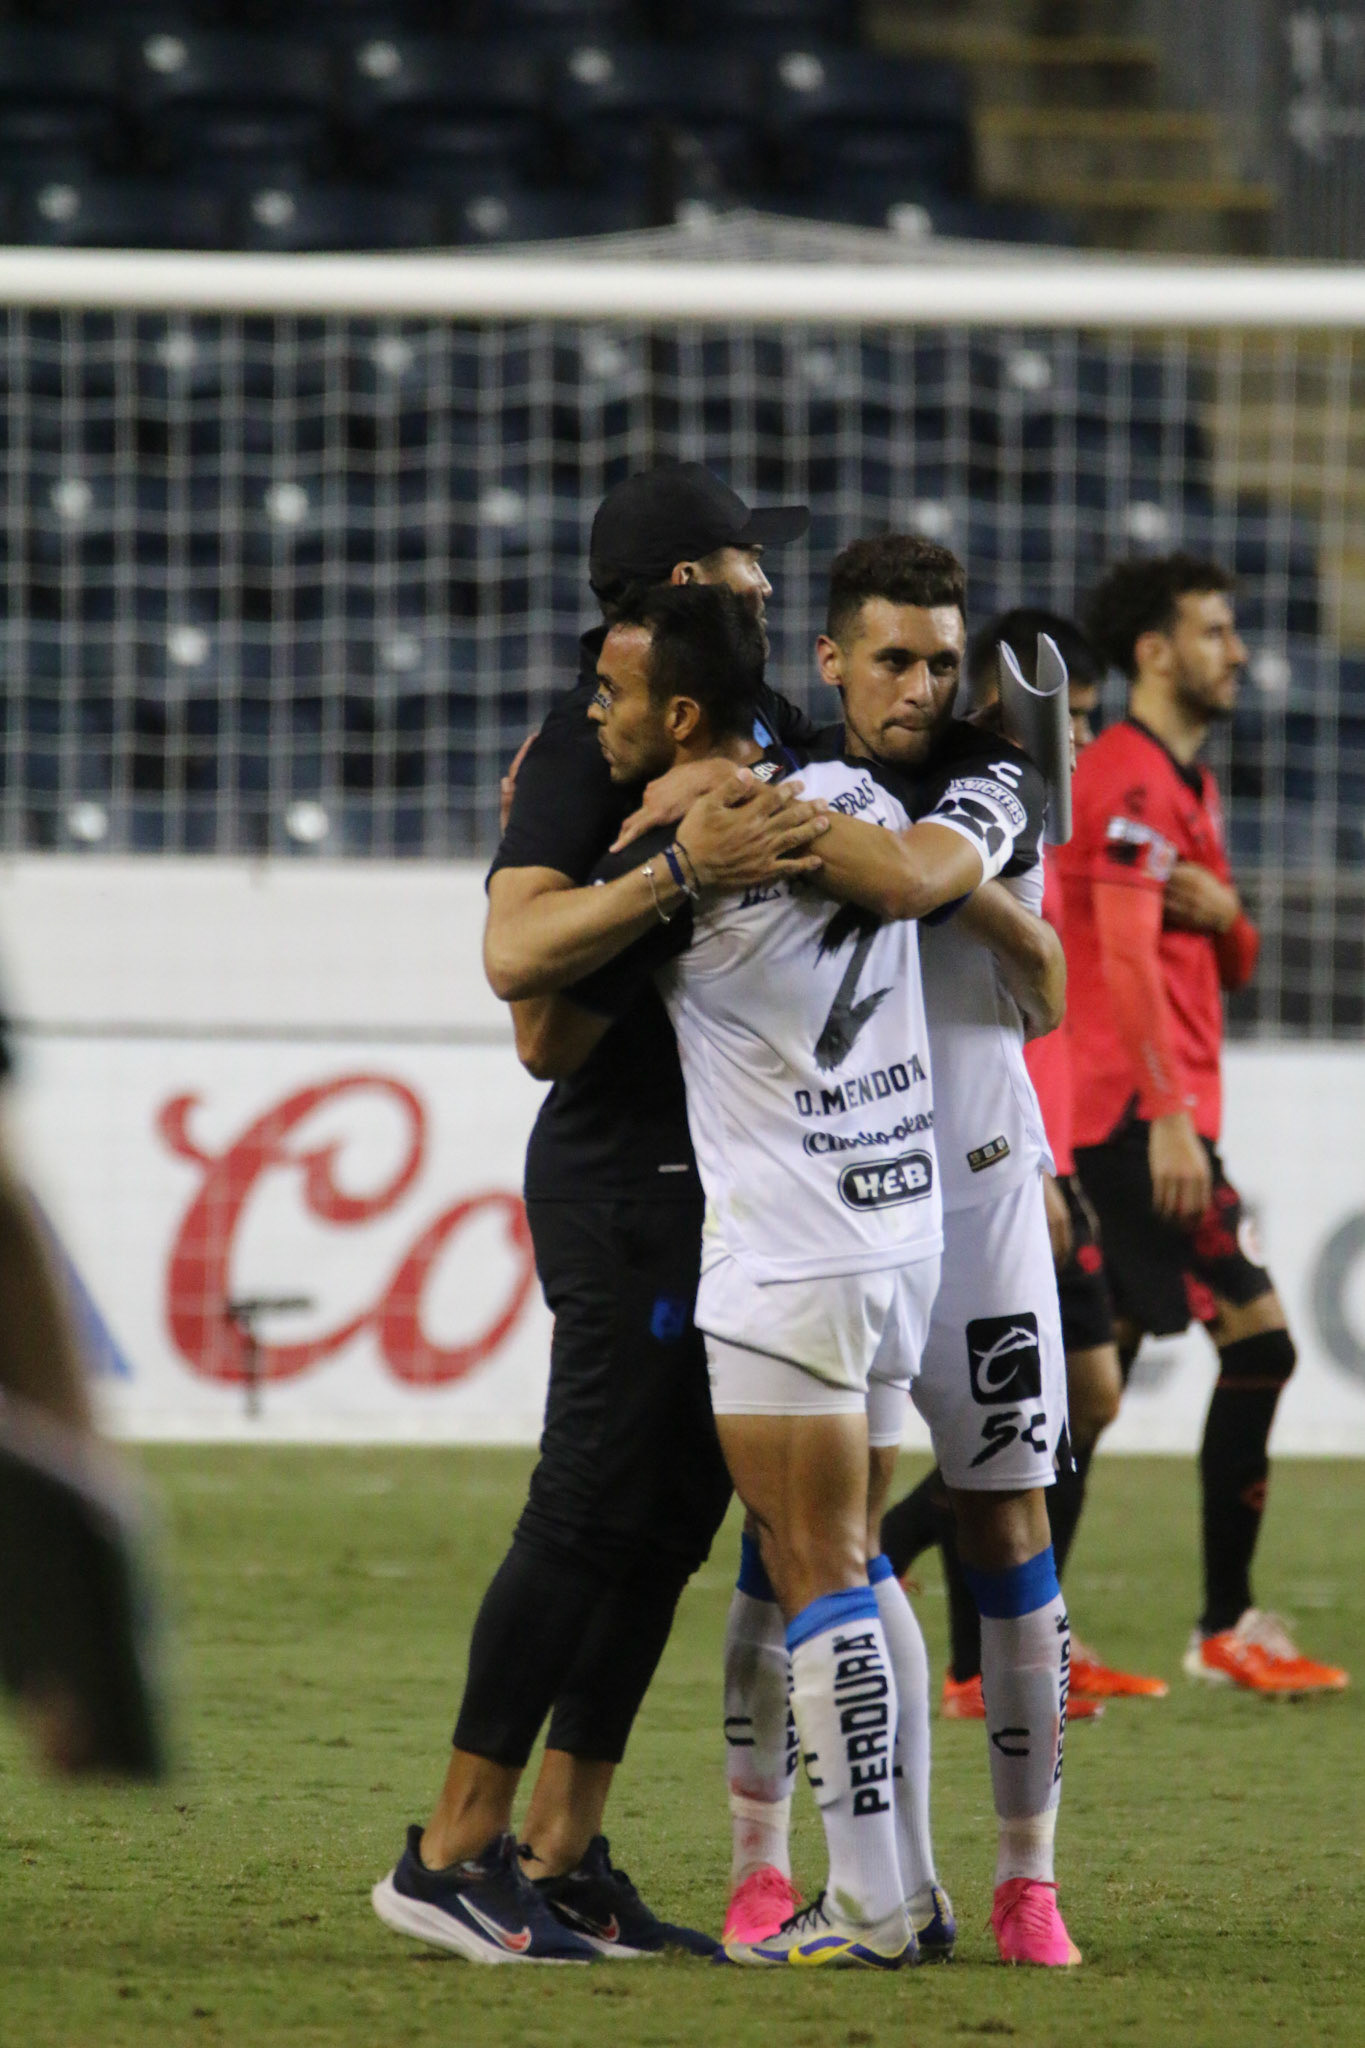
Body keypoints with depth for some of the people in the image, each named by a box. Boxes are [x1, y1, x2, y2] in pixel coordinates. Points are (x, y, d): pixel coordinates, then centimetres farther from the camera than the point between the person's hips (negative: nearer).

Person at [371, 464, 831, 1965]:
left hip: (712, 1180, 9)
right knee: (593, 1512, -9)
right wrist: (682, 871, -35)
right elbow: (516, 952, -25)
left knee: (668, 1521, 8)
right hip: (629, 1178, -9)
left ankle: (561, 1862, 11)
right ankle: (453, 1853, -5)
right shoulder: (586, 740, -12)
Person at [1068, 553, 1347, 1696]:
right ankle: (1228, 1630, -10)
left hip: (1142, 1116, 10)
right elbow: (1128, 956, -20)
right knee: (1257, 1334, -13)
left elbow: (1229, 969, 22)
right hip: (1133, 1107, -10)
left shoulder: (1187, 784, 21)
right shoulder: (1133, 780, -11)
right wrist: (1169, 1114, -27)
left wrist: (1225, 913, -2)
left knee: (1100, 1368, 8)